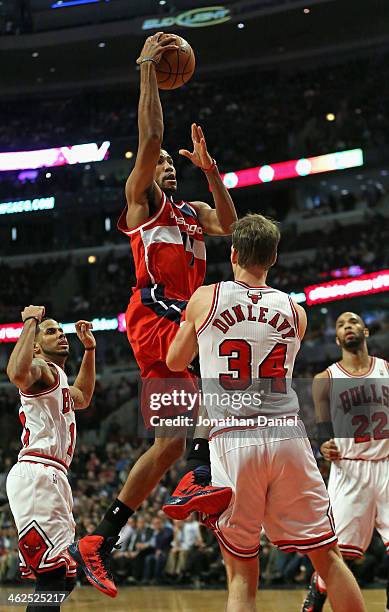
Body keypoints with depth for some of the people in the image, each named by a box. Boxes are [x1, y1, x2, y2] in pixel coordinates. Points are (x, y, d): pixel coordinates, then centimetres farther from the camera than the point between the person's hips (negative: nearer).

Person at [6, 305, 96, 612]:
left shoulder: (58, 378, 27)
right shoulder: (40, 368, -3)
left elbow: (82, 397, 47)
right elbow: (17, 373, -28)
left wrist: (90, 348, 40)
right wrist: (31, 322, -18)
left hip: (53, 479, 10)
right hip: (37, 475, -10)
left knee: (64, 577, 10)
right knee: (53, 575, -18)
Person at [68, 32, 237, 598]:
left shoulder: (193, 211, 29)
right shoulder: (140, 201, 11)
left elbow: (230, 224, 9)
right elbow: (150, 137, -4)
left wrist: (210, 170, 5)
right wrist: (147, 70, -6)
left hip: (180, 318, 8)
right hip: (153, 312, -8)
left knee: (170, 442, 4)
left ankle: (96, 545, 9)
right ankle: (201, 475, -42)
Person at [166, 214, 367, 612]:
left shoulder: (205, 299, 6)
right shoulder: (295, 312, 11)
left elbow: (174, 362, 20)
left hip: (232, 440, -1)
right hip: (287, 436, 2)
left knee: (241, 573, 5)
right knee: (327, 556, 10)